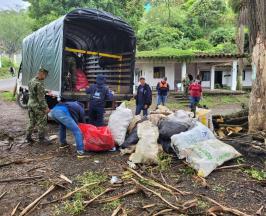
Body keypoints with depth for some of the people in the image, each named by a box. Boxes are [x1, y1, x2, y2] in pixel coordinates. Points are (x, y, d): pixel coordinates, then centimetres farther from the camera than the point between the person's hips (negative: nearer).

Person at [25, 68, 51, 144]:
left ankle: (28, 137, 27)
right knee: (42, 123, 4)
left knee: (32, 122, 20)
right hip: (38, 107, -9)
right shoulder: (39, 84, -21)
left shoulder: (31, 81, 8)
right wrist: (46, 107, -18)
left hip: (30, 104, 9)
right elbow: (41, 98, -21)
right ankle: (42, 139, 13)